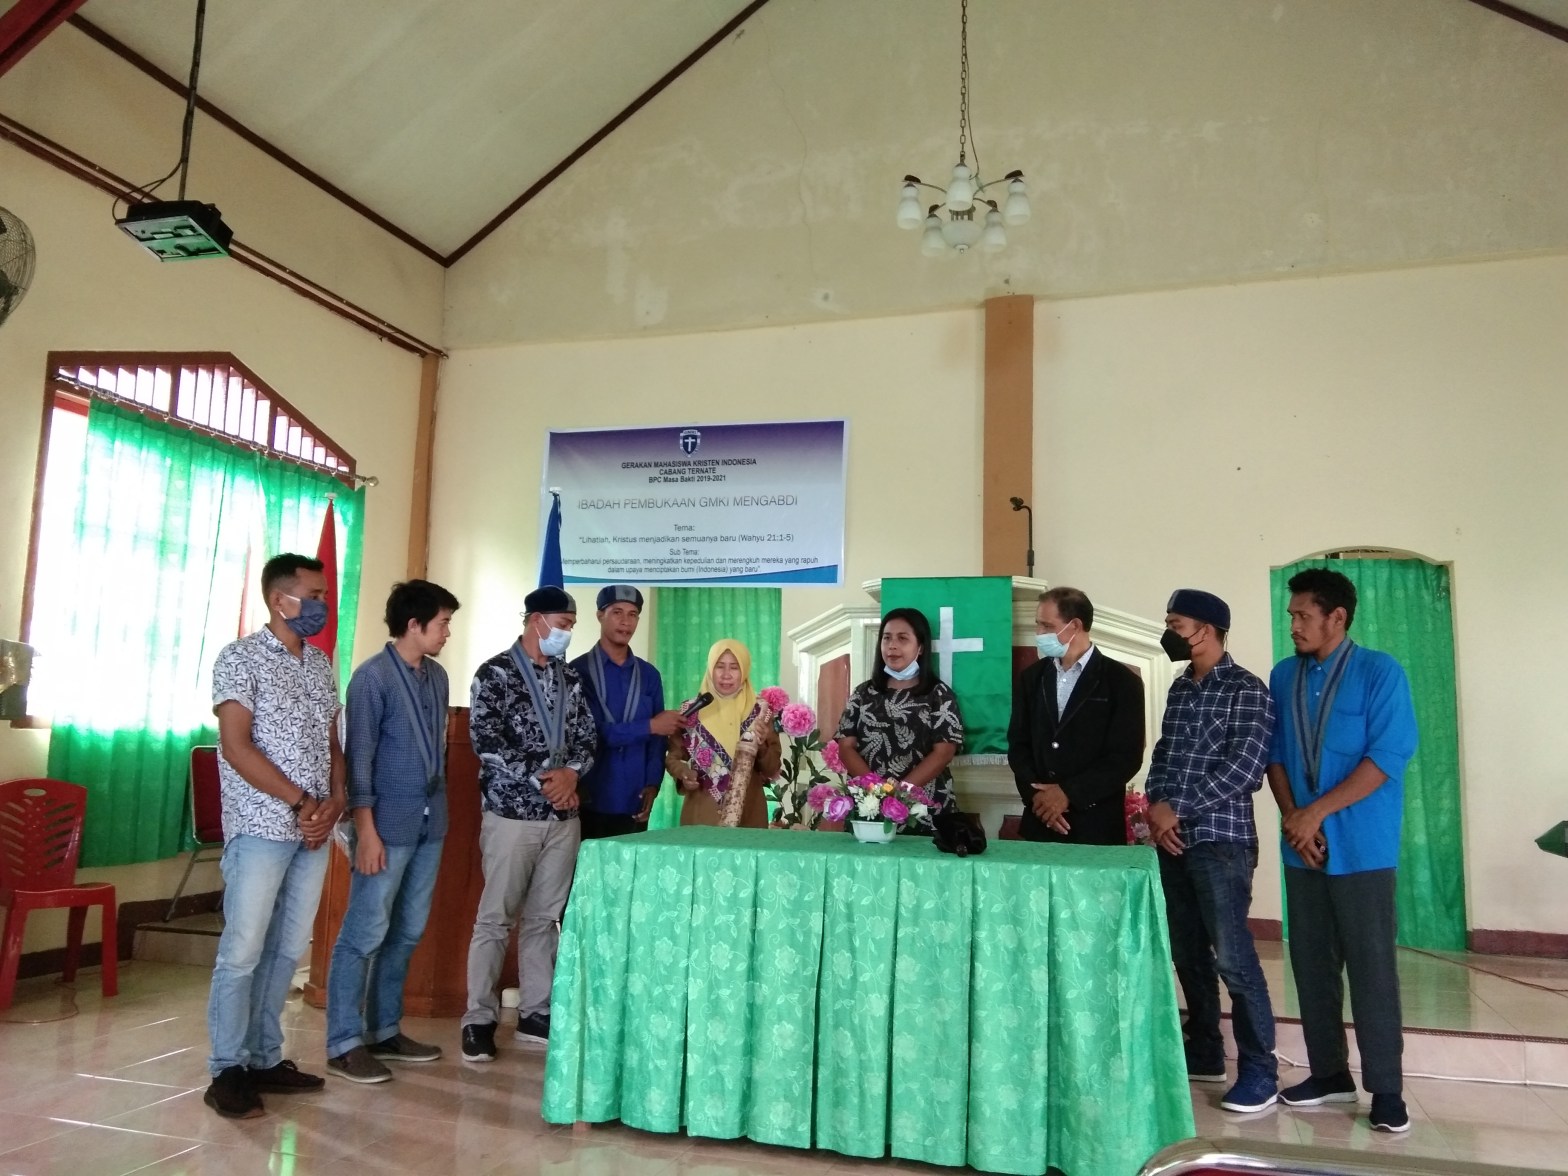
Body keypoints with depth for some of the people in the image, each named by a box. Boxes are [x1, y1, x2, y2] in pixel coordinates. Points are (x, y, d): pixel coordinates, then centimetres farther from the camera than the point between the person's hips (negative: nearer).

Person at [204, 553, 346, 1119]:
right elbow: (236, 746, -13)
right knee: (243, 950, -1)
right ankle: (228, 1071, 10)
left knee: (287, 949, 11)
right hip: (261, 828, -6)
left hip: (314, 831, 6)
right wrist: (301, 803, -14)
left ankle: (264, 1058, 22)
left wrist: (334, 802, -1)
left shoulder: (321, 664, 13)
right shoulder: (241, 658, -6)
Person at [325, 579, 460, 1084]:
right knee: (365, 935, 0)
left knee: (406, 933, 13)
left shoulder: (437, 676, 10)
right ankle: (344, 1044, 10)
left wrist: (438, 806, 15)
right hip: (388, 824, -7)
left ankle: (384, 1031, 25)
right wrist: (366, 830, -17)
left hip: (430, 822, 7)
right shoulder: (373, 676, -11)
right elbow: (359, 757, -13)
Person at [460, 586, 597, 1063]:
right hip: (511, 813, -5)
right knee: (495, 919, 1)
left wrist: (571, 773, -8)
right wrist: (542, 779, -16)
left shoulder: (569, 677, 11)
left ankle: (535, 1014, 21)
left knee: (545, 918, 11)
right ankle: (479, 1019, 11)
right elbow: (486, 742, -14)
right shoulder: (495, 673, -6)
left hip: (563, 816, 5)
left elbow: (587, 736, 12)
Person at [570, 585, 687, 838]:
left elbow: (658, 736, 9)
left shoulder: (649, 675, 9)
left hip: (634, 802, 4)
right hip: (589, 802, -3)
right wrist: (649, 726, -14)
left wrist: (653, 784, -4)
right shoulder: (579, 671, -5)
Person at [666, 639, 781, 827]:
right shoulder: (691, 710, 1)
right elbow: (672, 756, 7)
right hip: (701, 813, 0)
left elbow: (772, 770, 2)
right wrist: (683, 772, -12)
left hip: (748, 814, 0)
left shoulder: (759, 712, 1)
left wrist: (761, 745, -16)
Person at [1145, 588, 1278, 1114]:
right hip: (1172, 838, 7)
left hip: (1221, 839, -7)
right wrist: (1155, 808, -3)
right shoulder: (1179, 689, 14)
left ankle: (1259, 1069, 6)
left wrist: (1175, 808, -14)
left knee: (1232, 955, -6)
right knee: (1187, 951, 12)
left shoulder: (1246, 690, -8)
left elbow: (1242, 768, -16)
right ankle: (1205, 1052, 25)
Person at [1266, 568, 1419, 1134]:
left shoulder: (1380, 672, -7)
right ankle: (1330, 1073, 23)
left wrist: (1317, 812, -16)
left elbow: (1388, 756, -14)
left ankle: (1386, 1088, 12)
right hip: (1303, 846, 5)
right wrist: (1292, 818, -6)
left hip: (1361, 847, -5)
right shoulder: (1283, 677, 8)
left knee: (1371, 967, 0)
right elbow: (1275, 754, 9)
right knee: (1311, 963, 10)